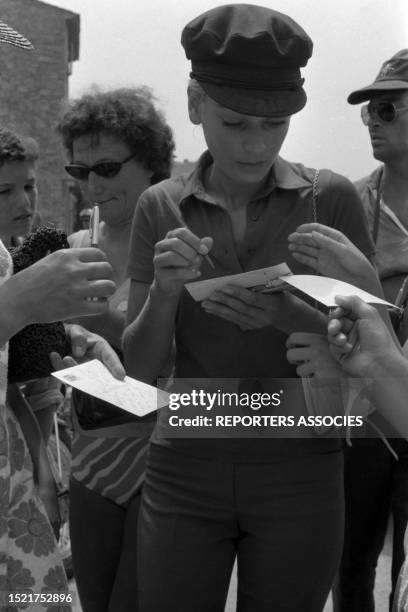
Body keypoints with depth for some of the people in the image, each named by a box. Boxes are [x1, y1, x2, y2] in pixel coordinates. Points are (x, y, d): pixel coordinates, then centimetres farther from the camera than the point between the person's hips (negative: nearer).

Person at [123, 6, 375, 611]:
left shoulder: (330, 198, -5)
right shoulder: (160, 208, 0)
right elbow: (141, 367, 1)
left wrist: (287, 314, -20)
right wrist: (164, 292, -19)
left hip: (300, 470, -1)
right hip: (184, 470, 1)